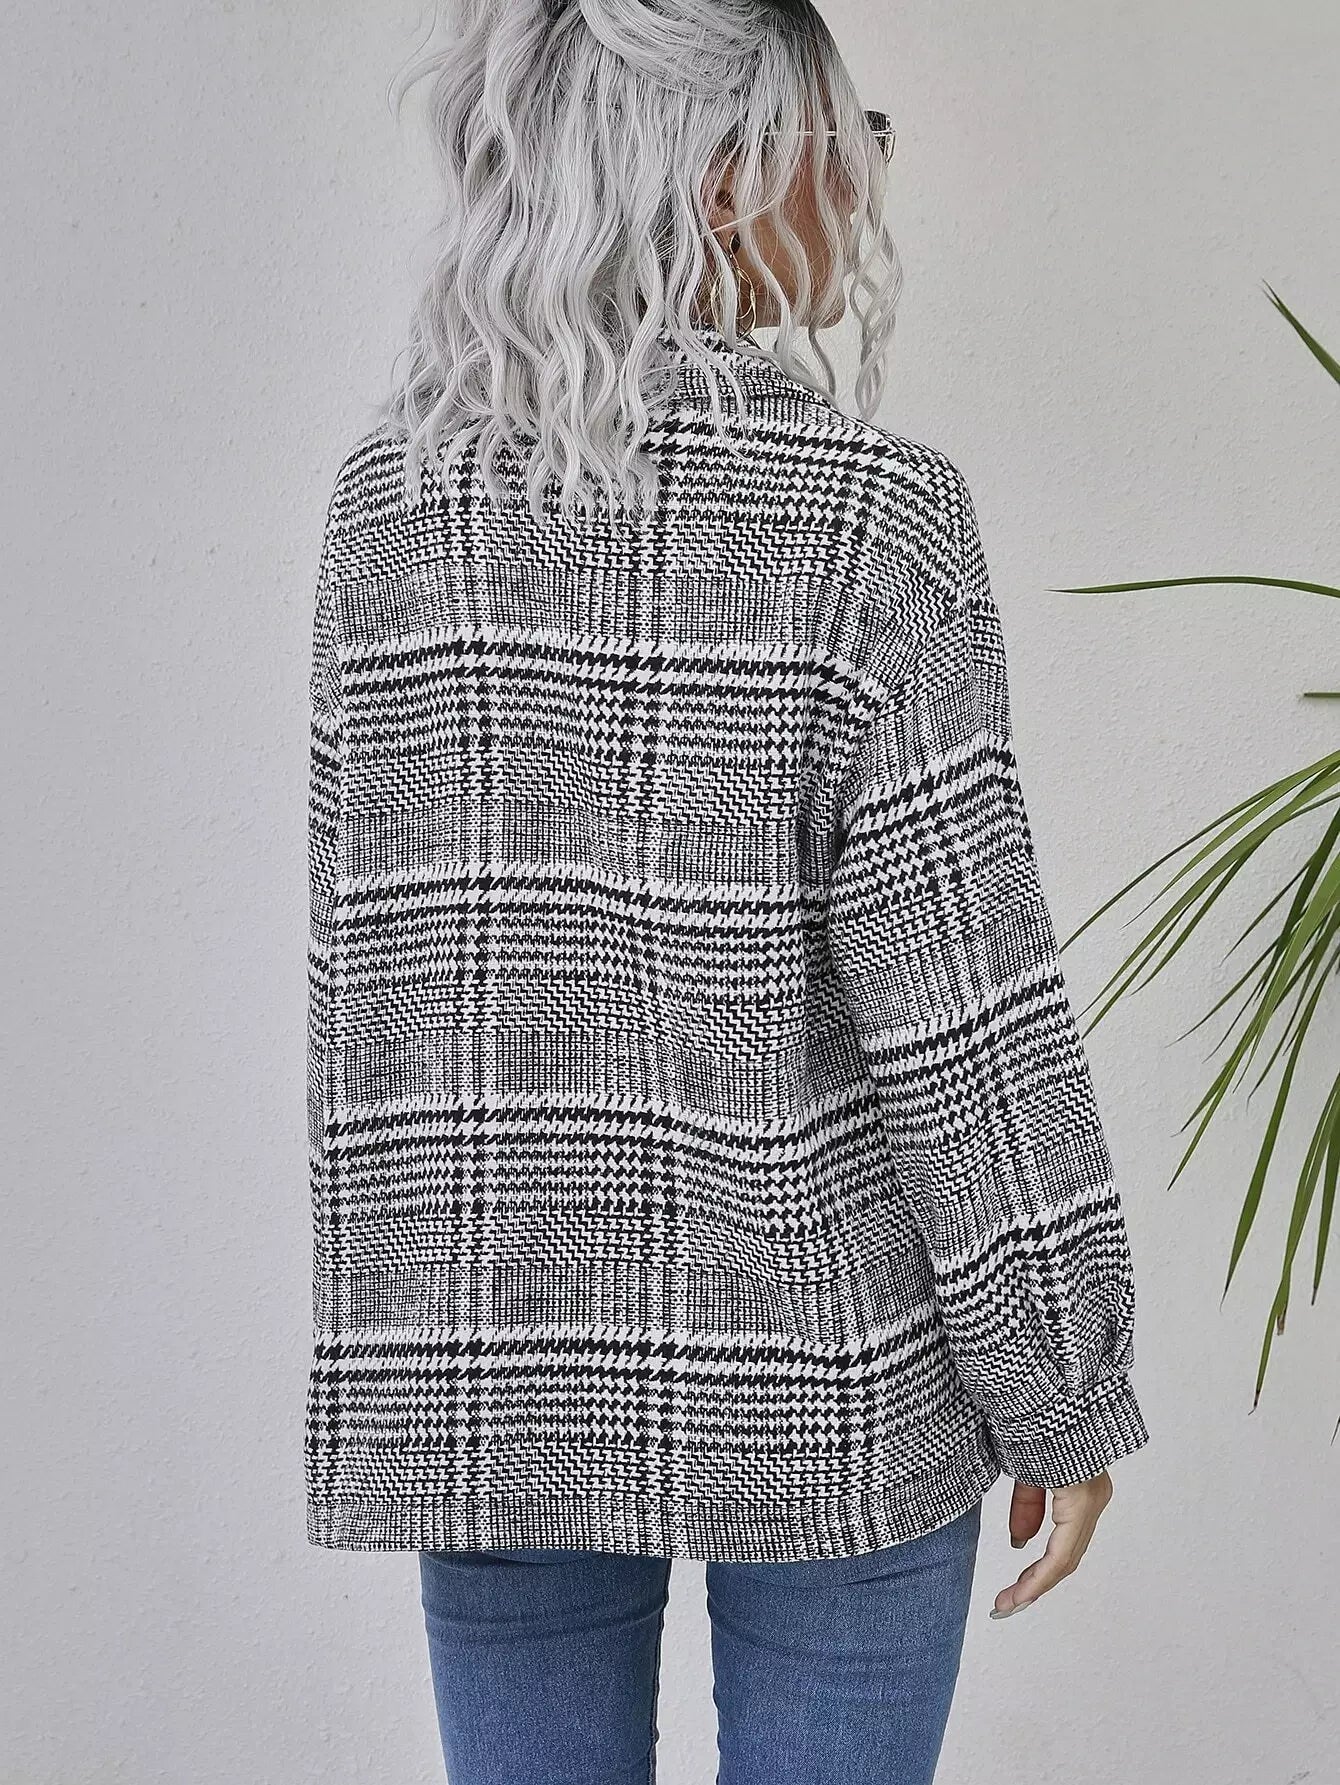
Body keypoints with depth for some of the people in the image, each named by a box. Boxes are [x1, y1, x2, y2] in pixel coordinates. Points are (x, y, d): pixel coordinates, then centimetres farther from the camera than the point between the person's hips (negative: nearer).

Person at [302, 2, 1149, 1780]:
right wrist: (1063, 1396, -3)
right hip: (811, 1366, -3)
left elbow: (378, 946, 1)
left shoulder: (387, 500, -2)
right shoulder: (869, 518, -14)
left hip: (478, 1362, 4)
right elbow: (965, 1014, -14)